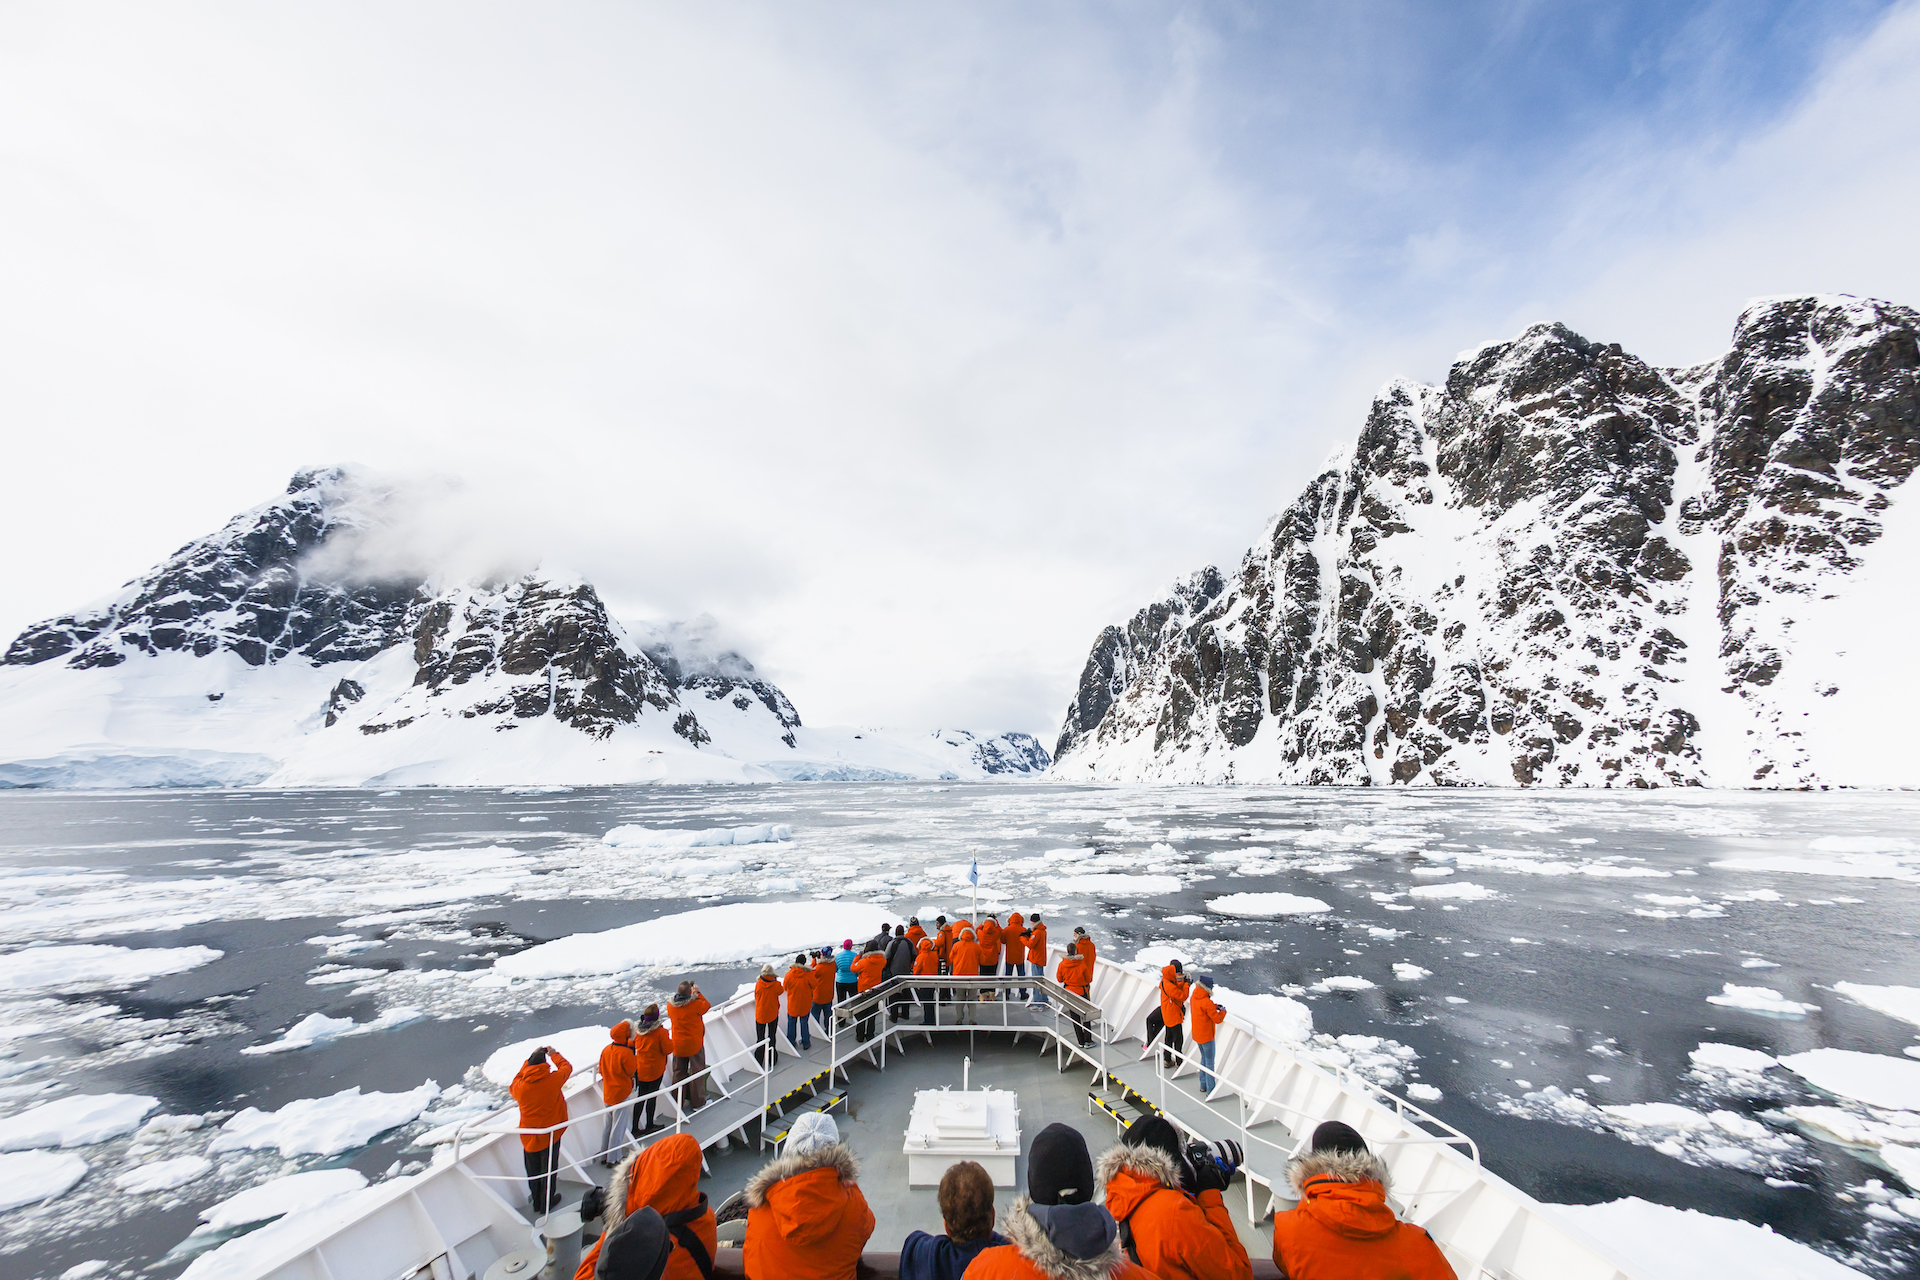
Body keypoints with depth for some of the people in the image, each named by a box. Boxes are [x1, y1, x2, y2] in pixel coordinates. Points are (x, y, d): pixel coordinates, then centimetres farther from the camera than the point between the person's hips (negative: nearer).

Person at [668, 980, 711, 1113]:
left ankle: (678, 1102, 29)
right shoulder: (695, 1004, -23)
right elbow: (707, 1006, -4)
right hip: (694, 1044, -4)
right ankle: (698, 1102, 19)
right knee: (697, 1072, 10)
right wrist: (697, 993, 1)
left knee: (679, 1072, 19)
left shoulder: (670, 1005, -11)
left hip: (677, 1045, 4)